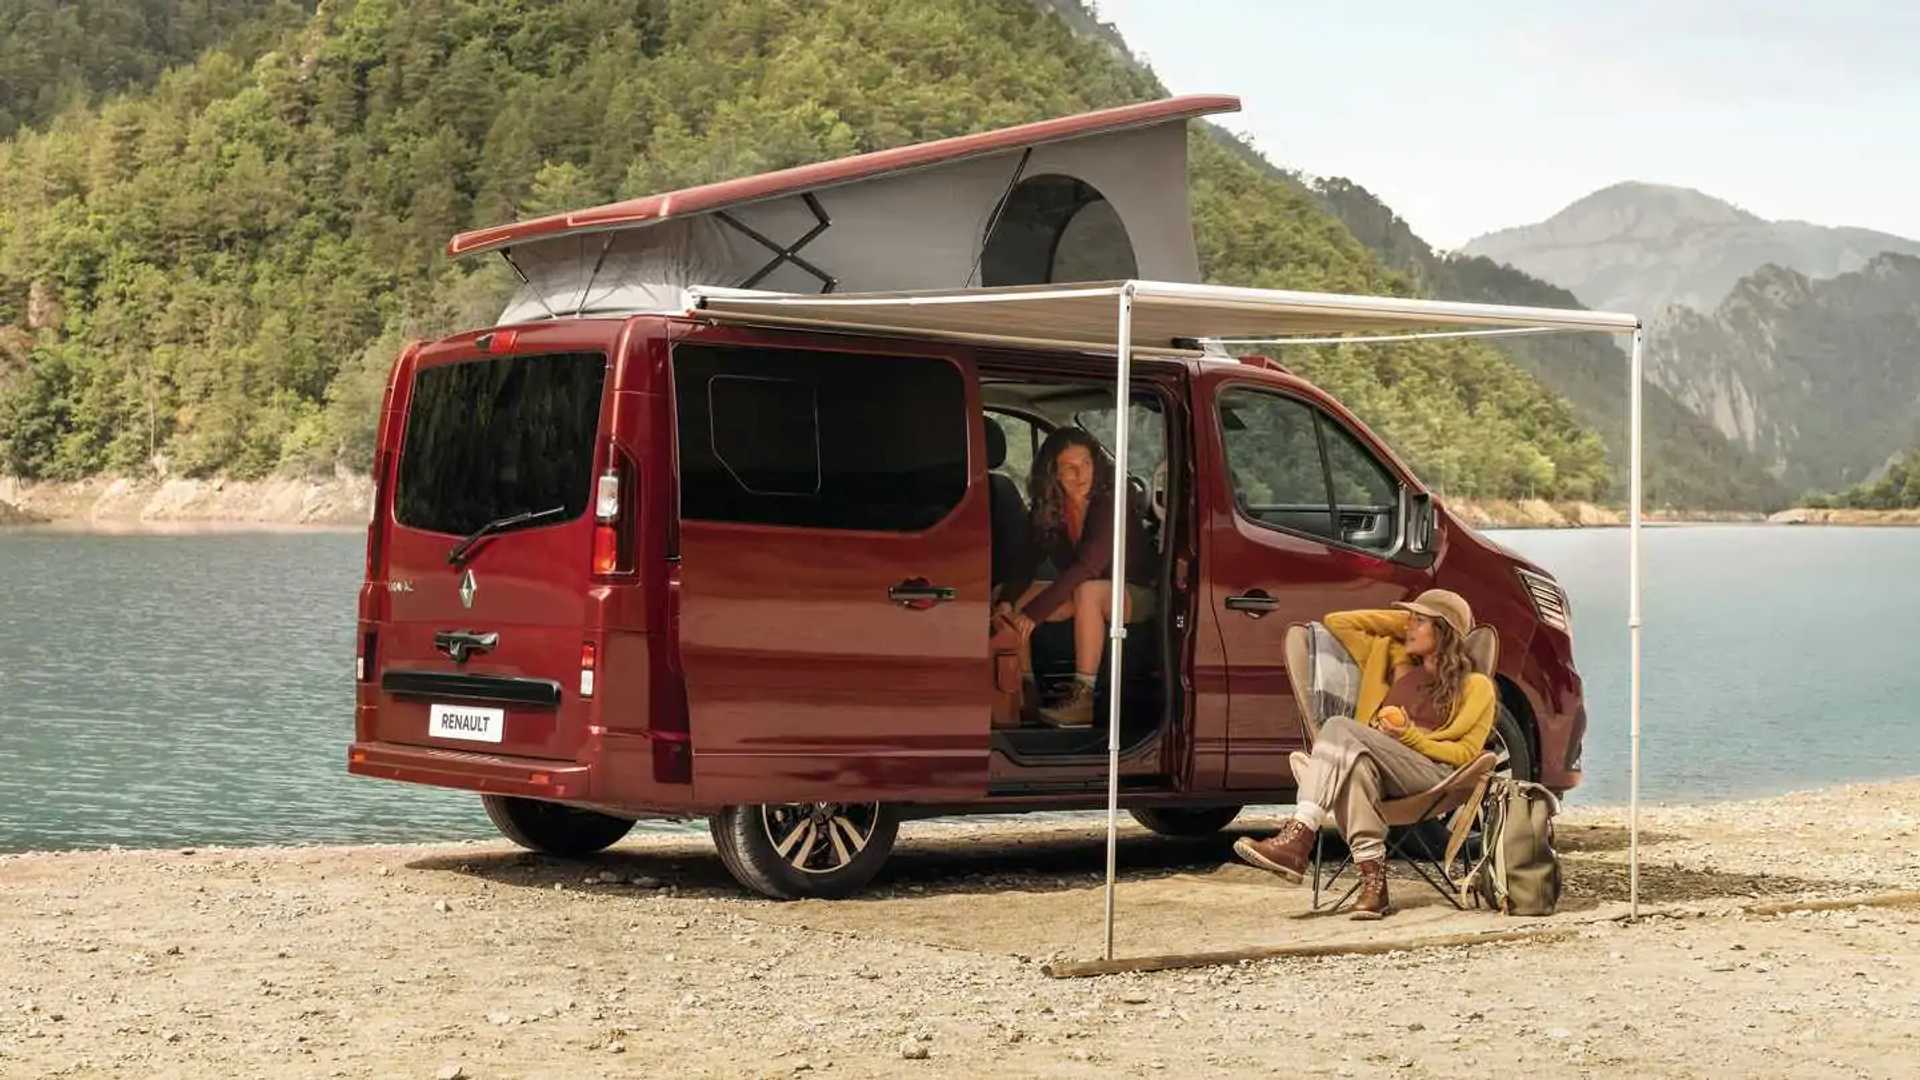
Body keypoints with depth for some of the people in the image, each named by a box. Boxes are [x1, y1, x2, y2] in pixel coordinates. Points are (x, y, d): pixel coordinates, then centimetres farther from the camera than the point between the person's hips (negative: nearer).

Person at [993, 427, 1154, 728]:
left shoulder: (1110, 504, -23)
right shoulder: (1046, 510, -3)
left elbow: (1088, 566, -33)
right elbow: (1028, 562, -7)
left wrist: (1035, 611, -40)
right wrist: (1007, 601, -28)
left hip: (1135, 595, -7)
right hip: (1077, 593, 7)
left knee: (1088, 591, -39)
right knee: (1004, 597, -9)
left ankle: (1084, 698, -39)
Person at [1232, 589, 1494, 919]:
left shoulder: (1475, 687, 17)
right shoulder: (1398, 665, 31)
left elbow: (1466, 753, 7)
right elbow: (1338, 622, 32)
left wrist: (1411, 736, -6)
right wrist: (1401, 620, 28)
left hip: (1432, 775, -4)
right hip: (1376, 768, 4)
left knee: (1341, 729, -31)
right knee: (1357, 767, -37)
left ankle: (1296, 840, -46)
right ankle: (1372, 879, -46)